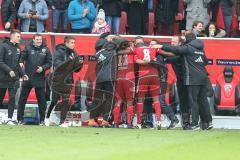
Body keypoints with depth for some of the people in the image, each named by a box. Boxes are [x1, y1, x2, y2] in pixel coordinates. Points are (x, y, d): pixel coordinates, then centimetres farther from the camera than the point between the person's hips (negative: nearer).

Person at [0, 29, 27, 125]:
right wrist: (9, 70, -21)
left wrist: (22, 74, 8)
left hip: (14, 78, 4)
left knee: (12, 98, -5)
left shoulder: (18, 48, 11)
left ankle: (10, 119, -4)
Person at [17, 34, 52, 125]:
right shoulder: (28, 48, 1)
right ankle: (20, 118, 9)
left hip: (40, 79, 1)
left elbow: (49, 63, 5)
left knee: (42, 100, 4)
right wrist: (21, 62, -23)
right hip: (28, 77, -1)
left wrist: (43, 68, -11)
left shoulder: (45, 50, 3)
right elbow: (22, 57, -2)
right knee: (22, 98, 2)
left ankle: (42, 120, 13)